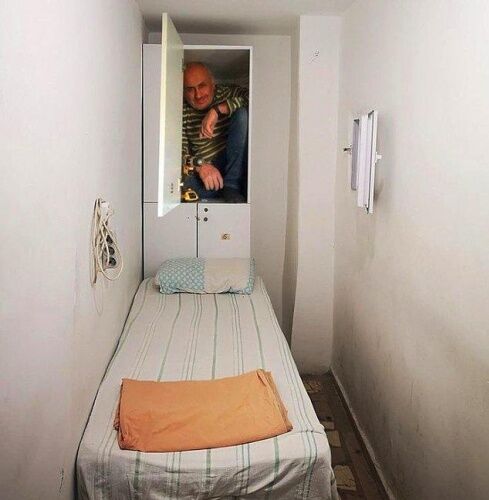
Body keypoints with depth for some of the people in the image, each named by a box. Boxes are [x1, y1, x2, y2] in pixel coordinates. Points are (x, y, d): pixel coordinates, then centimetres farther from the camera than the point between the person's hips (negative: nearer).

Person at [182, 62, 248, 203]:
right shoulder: (183, 112, 3)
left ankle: (231, 186, -20)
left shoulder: (227, 93, 4)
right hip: (203, 171, 0)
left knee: (242, 114, -22)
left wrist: (218, 110, -24)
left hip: (236, 168, 1)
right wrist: (199, 165, -26)